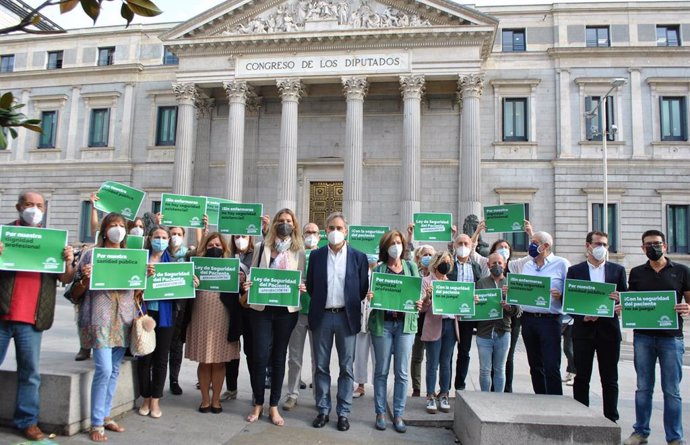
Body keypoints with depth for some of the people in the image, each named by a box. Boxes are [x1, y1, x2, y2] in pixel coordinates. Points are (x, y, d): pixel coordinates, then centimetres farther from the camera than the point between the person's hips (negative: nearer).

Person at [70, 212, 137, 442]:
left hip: (124, 318, 5)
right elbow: (76, 293, 1)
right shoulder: (92, 255, 0)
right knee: (104, 369, -11)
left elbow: (137, 290, 17)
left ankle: (106, 416, 22)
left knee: (114, 370, 10)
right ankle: (96, 423, 1)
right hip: (100, 318, -5)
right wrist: (85, 279, -19)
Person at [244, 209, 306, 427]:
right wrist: (248, 285, -10)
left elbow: (302, 279, 7)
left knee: (279, 356, 8)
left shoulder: (299, 251, 5)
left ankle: (273, 406, 20)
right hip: (262, 308, 0)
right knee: (260, 356, -2)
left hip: (286, 309, 0)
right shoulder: (262, 247, 7)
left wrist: (302, 288, -14)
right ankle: (258, 404, 17)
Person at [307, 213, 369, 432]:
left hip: (346, 316, -1)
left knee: (346, 368, 6)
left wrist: (351, 306, 2)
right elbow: (310, 285, 9)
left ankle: (343, 413, 17)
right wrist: (320, 302, 5)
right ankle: (323, 410, 22)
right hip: (322, 316, 1)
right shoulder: (316, 255, 4)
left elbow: (363, 288, 3)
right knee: (321, 366, 9)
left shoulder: (358, 257, 0)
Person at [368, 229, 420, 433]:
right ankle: (380, 413, 18)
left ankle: (398, 415, 15)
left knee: (402, 372, 4)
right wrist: (370, 297, -19)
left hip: (405, 323, 1)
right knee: (381, 371, 6)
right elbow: (373, 294, 4)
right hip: (382, 323, -1)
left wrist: (418, 303, -13)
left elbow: (418, 292, 8)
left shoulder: (411, 267, 9)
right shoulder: (378, 269, 3)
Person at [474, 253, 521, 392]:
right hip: (484, 332, -1)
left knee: (500, 370, 10)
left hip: (503, 332, 1)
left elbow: (519, 311, 4)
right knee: (485, 370, 4)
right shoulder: (481, 283, 6)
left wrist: (509, 307, -16)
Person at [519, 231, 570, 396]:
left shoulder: (561, 264, 0)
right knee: (535, 366, 13)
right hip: (528, 319, 6)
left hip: (550, 319, -5)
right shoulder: (527, 266, 16)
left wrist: (560, 295, -23)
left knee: (551, 367, -8)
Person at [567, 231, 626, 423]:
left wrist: (619, 299, -16)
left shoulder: (618, 270, 9)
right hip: (583, 329, -1)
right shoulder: (574, 270, 4)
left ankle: (611, 420, 18)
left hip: (609, 329, 1)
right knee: (581, 377, 4)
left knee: (610, 379, 8)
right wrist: (582, 316, -13)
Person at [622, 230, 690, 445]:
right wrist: (622, 307, -8)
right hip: (642, 336, 2)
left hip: (671, 337, -2)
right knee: (643, 388, 9)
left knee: (671, 390, 4)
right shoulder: (636, 273, 9)